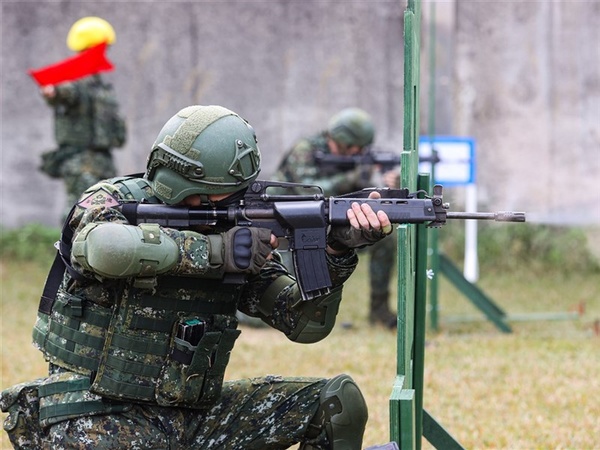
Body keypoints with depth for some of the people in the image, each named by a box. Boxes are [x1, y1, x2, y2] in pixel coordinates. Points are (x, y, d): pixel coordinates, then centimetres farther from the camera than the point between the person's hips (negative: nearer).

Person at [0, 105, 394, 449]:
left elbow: (305, 324, 3)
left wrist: (337, 255, -15)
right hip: (99, 416, -6)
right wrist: (216, 251, -29)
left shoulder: (239, 236, 5)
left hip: (193, 414, 6)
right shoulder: (114, 201, -8)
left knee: (339, 401, -4)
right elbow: (100, 246, -34)